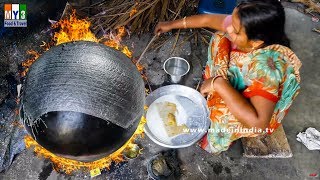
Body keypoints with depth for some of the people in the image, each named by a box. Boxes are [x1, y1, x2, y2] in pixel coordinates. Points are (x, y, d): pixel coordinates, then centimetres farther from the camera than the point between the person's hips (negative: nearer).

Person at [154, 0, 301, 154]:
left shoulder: (265, 66, -44)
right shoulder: (240, 25, -25)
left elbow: (258, 124, -49)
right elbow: (207, 19, -10)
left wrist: (219, 84, -45)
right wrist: (172, 24, 1)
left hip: (262, 108, -6)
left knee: (222, 114, -29)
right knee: (219, 38, 4)